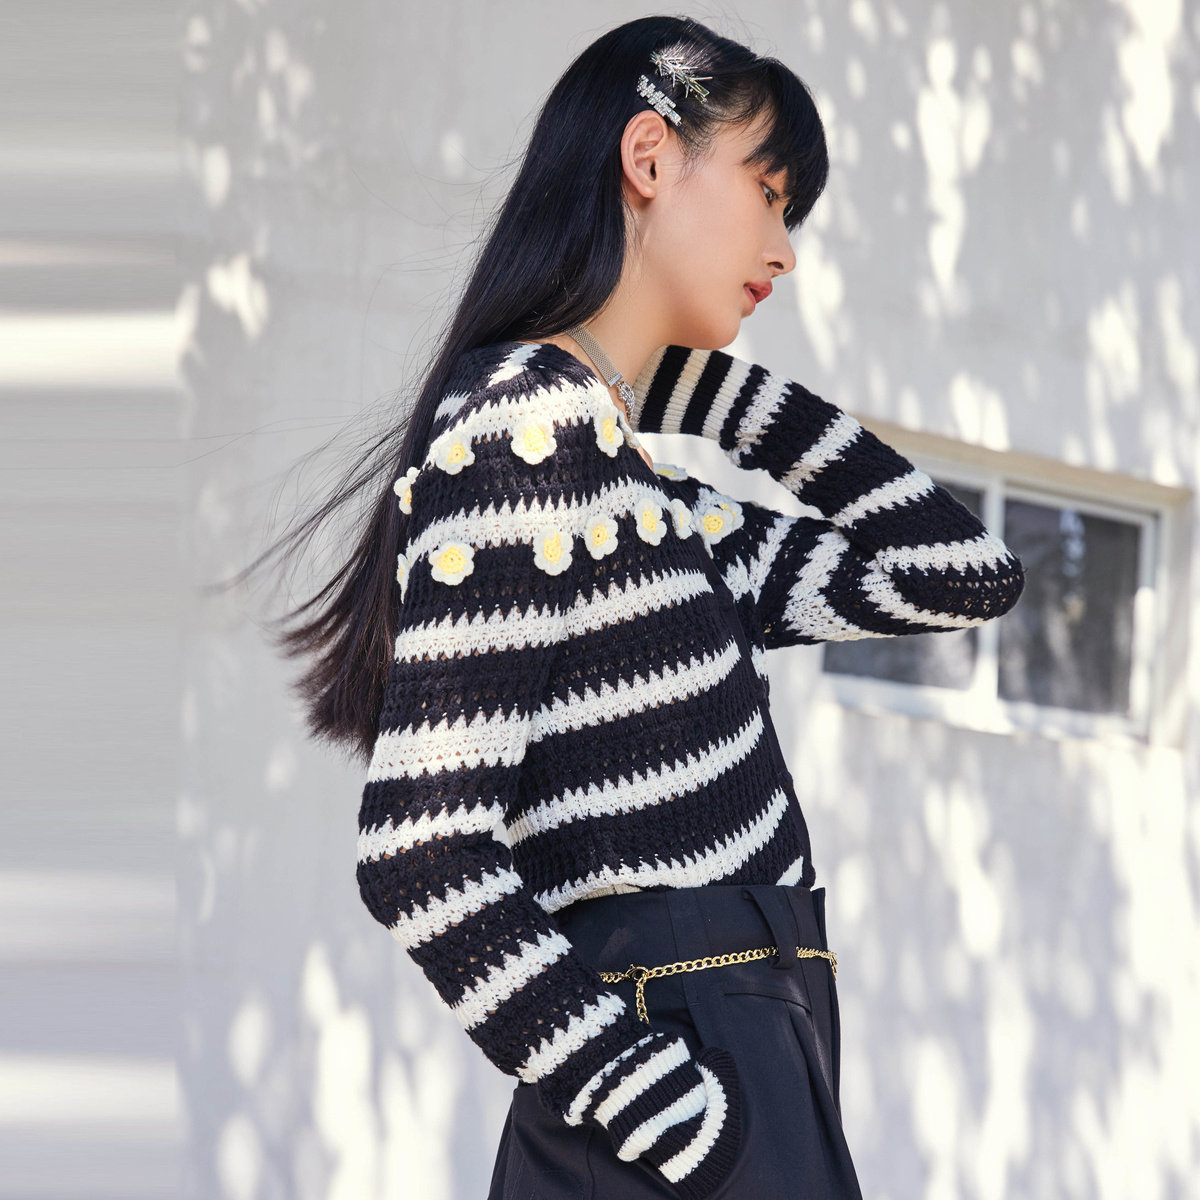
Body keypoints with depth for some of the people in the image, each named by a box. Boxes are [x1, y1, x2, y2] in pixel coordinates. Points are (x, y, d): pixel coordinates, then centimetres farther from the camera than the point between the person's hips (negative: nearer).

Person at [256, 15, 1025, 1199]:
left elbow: (961, 572, 21)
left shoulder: (645, 497, 17)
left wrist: (713, 385, 16)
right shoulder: (528, 425, -10)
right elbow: (421, 854, -18)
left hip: (763, 1084, 9)